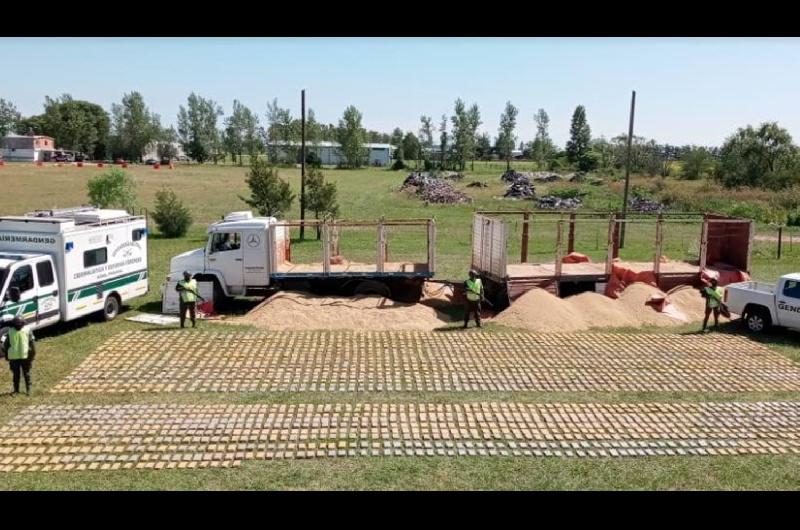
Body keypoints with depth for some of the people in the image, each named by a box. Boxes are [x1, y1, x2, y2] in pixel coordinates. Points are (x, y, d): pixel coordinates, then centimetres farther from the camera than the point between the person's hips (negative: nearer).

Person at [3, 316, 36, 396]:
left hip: (25, 356, -2)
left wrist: (32, 354, -5)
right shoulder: (11, 331, 0)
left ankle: (28, 389, 20)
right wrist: (7, 355, 7)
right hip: (14, 357, 2)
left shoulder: (27, 330, -5)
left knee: (26, 374, 8)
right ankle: (16, 390, 23)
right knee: (16, 374, 11)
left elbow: (32, 342, -3)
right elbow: (6, 344, 8)